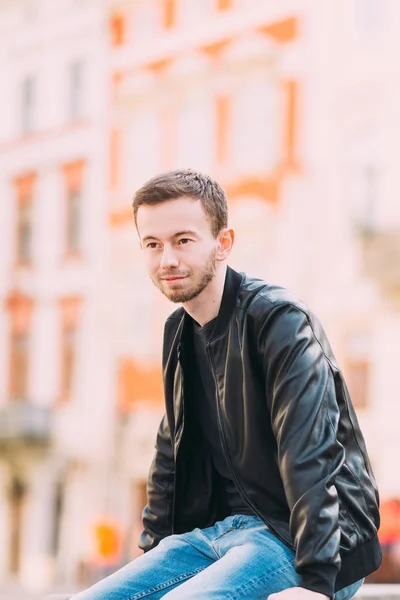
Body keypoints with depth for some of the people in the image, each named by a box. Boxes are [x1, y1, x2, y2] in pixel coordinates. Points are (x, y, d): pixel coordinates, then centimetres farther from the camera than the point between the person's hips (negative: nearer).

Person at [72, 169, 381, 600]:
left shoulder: (280, 320, -14)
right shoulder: (179, 331, 12)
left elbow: (311, 456, -22)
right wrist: (151, 553, 16)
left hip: (296, 539, -8)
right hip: (220, 528, 8)